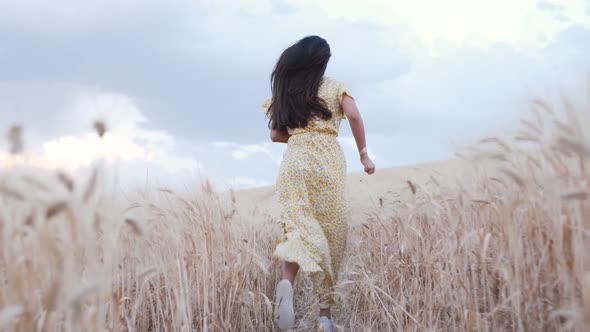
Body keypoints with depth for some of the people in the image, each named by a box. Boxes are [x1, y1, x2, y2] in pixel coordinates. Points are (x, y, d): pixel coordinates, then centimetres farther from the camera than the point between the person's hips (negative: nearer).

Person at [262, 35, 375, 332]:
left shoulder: (283, 92, 17)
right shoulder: (334, 86, 8)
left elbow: (276, 134, 16)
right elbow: (354, 116, -8)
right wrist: (364, 154, 0)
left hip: (294, 161, 2)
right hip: (327, 160, -2)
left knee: (300, 227, -7)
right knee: (331, 232, 6)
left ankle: (286, 281, -40)